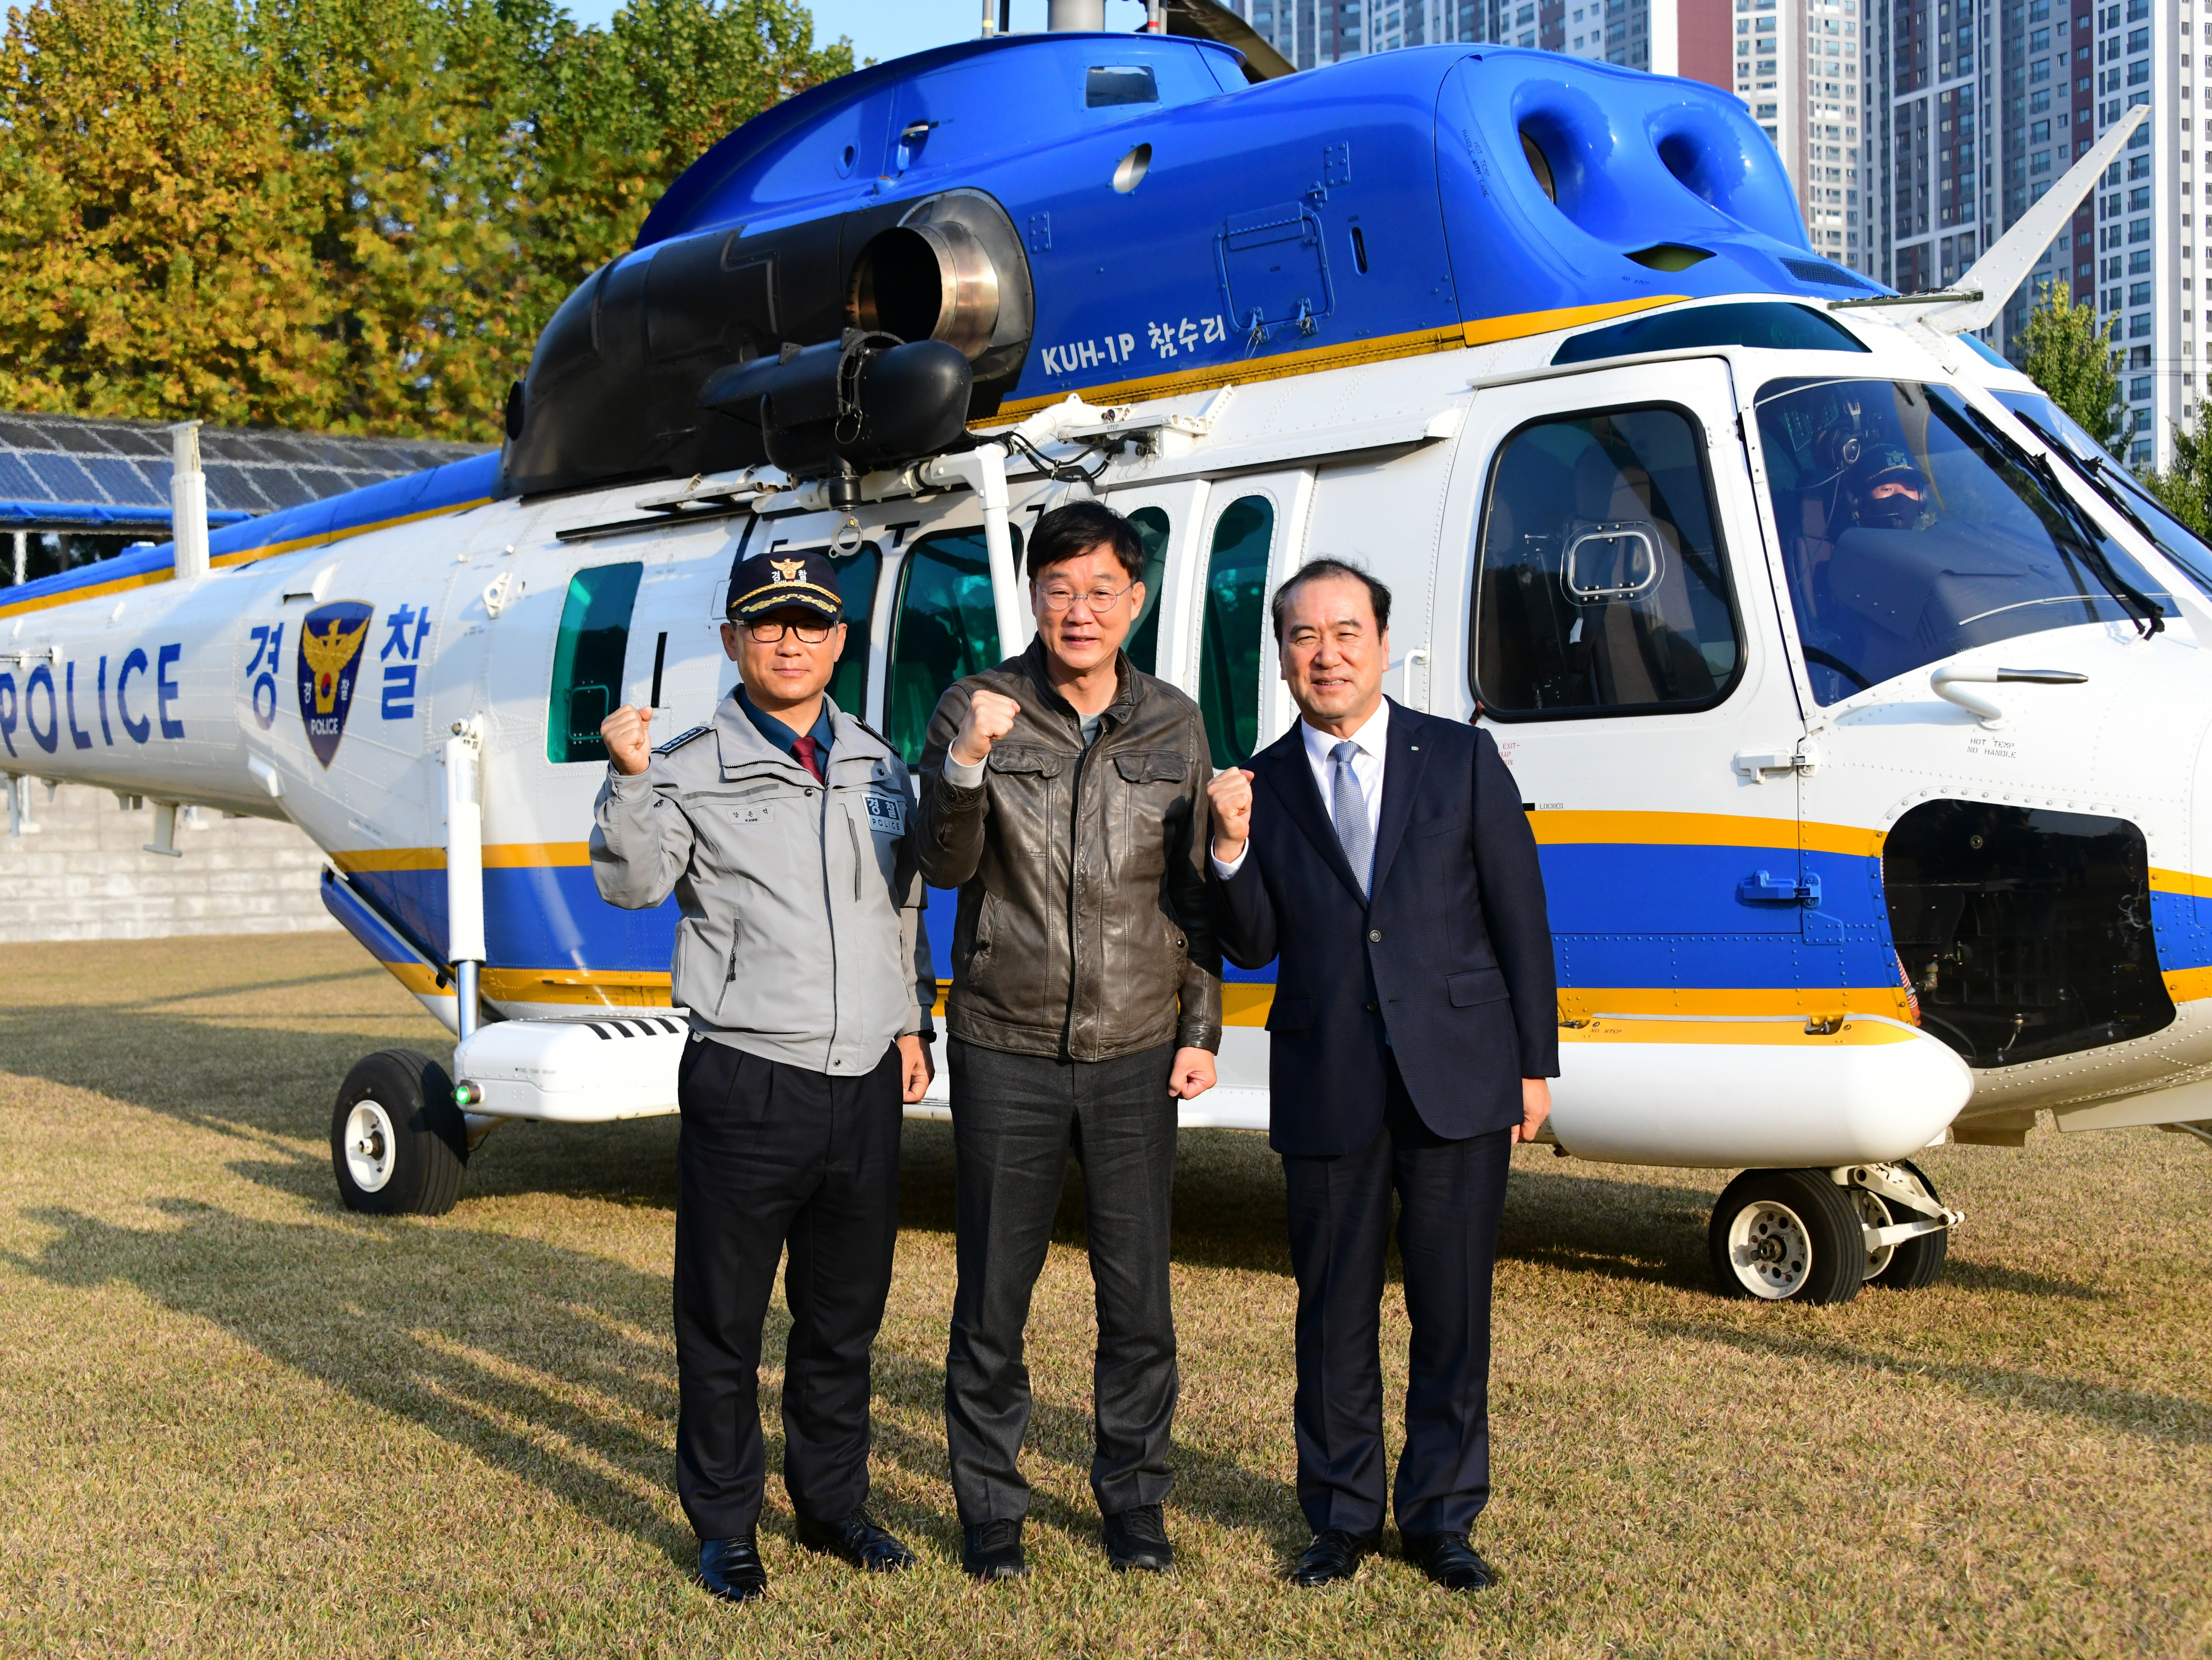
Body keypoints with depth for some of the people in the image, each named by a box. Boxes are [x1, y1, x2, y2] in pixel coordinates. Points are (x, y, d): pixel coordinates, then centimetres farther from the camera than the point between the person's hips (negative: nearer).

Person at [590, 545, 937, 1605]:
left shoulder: (877, 767, 12)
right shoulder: (693, 771, -3)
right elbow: (632, 884, -15)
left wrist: (911, 1021, 17)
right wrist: (627, 779, -28)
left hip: (867, 1085, 5)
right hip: (746, 1089, -5)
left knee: (846, 1319, 16)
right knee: (723, 1324, 4)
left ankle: (833, 1505, 31)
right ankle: (724, 1526, 18)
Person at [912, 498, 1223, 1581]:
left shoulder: (1173, 725, 5)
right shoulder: (977, 710, -3)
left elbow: (1193, 891, 11)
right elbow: (944, 865, -12)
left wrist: (1201, 1030, 6)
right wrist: (968, 764, -30)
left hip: (1135, 1055, 2)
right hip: (1006, 1053, -2)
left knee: (1138, 1299, 8)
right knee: (993, 1295, 7)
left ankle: (1133, 1499, 25)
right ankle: (990, 1509, 22)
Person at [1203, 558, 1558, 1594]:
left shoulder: (1463, 760, 3)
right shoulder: (1262, 786, 5)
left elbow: (1520, 920, 4)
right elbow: (1254, 948, 4)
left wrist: (1534, 1064, 1)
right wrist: (1232, 851, -13)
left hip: (1459, 1080, -1)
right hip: (1327, 1091, 1)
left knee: (1453, 1311, 6)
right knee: (1333, 1315, 9)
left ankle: (1442, 1518, 20)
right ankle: (1342, 1517, 23)